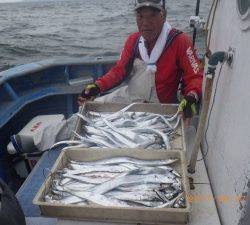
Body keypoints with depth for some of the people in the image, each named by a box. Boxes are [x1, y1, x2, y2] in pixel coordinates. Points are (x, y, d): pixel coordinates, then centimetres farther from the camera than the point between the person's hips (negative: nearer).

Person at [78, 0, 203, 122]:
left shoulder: (180, 41, -15)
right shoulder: (133, 39, 2)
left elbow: (195, 77, -16)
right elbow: (119, 70, 6)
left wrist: (191, 97, -37)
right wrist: (97, 86, -10)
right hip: (126, 96, 5)